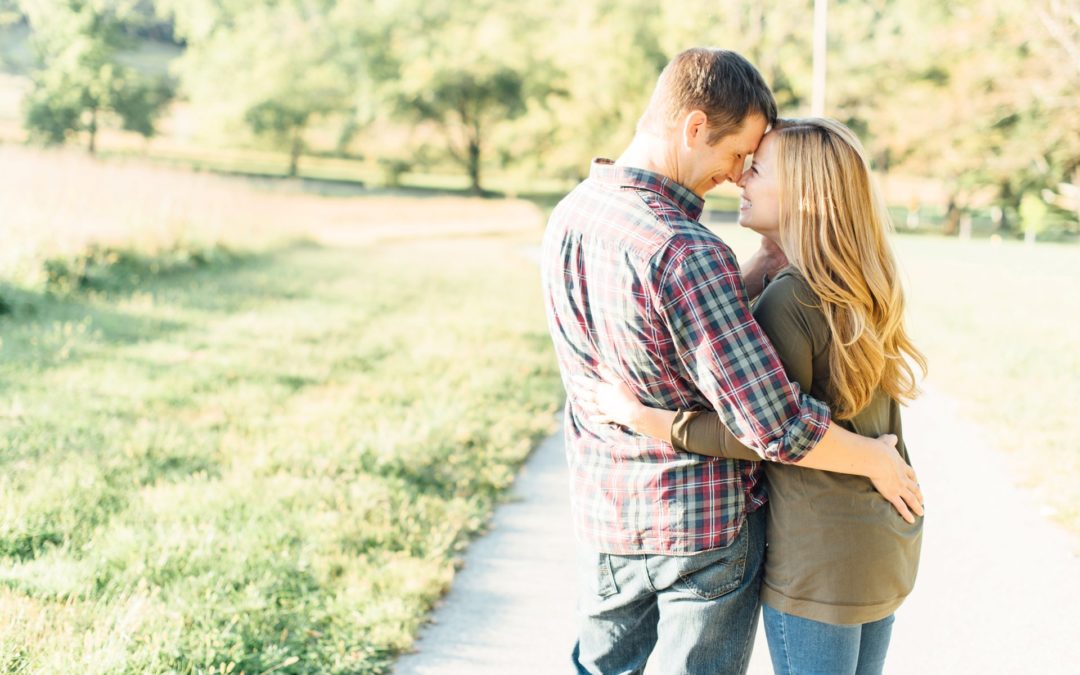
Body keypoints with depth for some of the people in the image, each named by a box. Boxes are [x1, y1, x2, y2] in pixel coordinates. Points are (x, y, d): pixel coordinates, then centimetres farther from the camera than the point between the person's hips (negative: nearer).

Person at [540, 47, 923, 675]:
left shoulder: (568, 217, -4)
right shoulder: (686, 254, -29)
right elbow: (777, 428, -28)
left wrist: (767, 262, 2)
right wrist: (877, 459, -11)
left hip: (604, 517, 7)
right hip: (706, 528, -6)